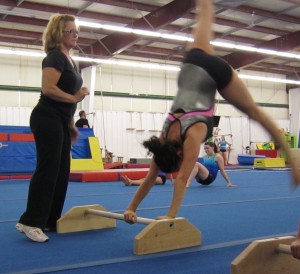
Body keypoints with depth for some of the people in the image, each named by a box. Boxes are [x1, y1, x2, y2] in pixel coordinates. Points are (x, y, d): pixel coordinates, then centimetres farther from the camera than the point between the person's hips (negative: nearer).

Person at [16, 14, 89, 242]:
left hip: (60, 122, 10)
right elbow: (48, 89, -24)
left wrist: (71, 125, 22)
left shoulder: (69, 60, 19)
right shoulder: (55, 57, -10)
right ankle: (30, 222, -9)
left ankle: (50, 220, 16)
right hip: (47, 120, -10)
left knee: (61, 172, 9)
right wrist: (75, 97, -13)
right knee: (47, 170, -13)